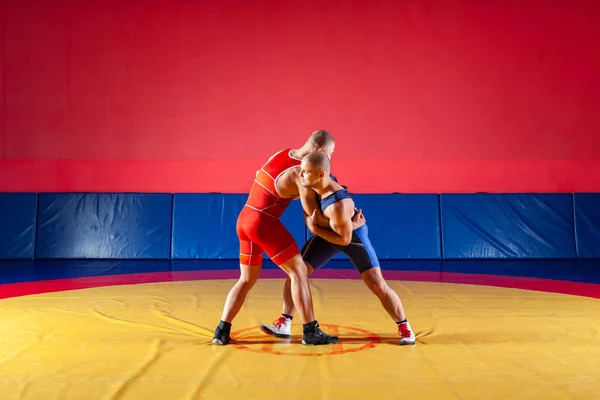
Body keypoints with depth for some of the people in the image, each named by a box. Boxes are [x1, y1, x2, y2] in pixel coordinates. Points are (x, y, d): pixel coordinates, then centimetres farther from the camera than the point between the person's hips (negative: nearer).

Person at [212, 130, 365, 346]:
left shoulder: (283, 154, 10)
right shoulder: (301, 174, -15)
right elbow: (315, 217, -11)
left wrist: (316, 188, 11)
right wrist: (351, 224, -2)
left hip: (244, 219, 9)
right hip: (264, 223, -9)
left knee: (247, 279, 16)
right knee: (299, 272, 0)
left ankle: (222, 331, 12)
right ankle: (310, 332, 3)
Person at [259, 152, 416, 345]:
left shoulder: (337, 205, -44)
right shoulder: (323, 177, -23)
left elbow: (345, 239, -30)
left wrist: (314, 228, -29)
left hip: (354, 235, -7)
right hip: (328, 232, 7)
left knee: (378, 286, -8)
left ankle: (404, 327, 13)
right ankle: (284, 324, 7)